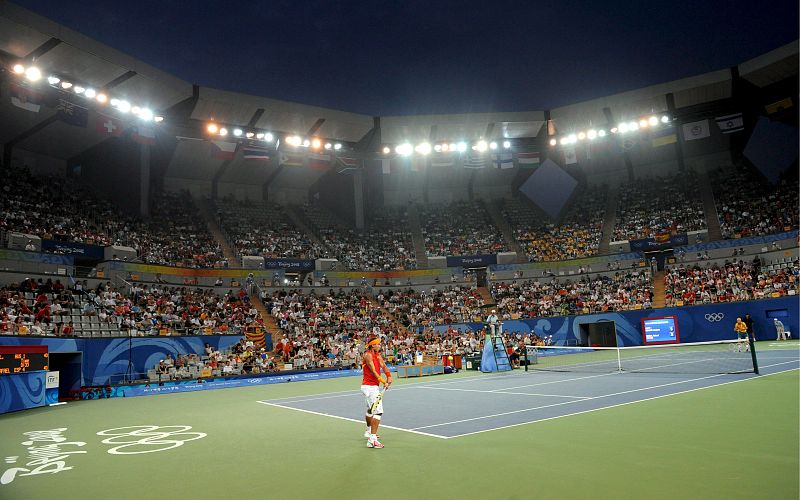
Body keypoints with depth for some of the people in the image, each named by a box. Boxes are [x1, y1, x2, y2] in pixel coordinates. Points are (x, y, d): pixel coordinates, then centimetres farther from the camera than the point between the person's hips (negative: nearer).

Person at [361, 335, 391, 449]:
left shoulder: (378, 355, 11)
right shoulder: (368, 355, -15)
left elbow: (383, 366, 1)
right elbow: (373, 371, -21)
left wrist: (389, 377, -15)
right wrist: (384, 382, -26)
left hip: (374, 386, 10)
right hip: (369, 387, -10)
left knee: (371, 409, 27)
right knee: (378, 411, -18)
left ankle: (368, 431, 48)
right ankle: (372, 440, -22)